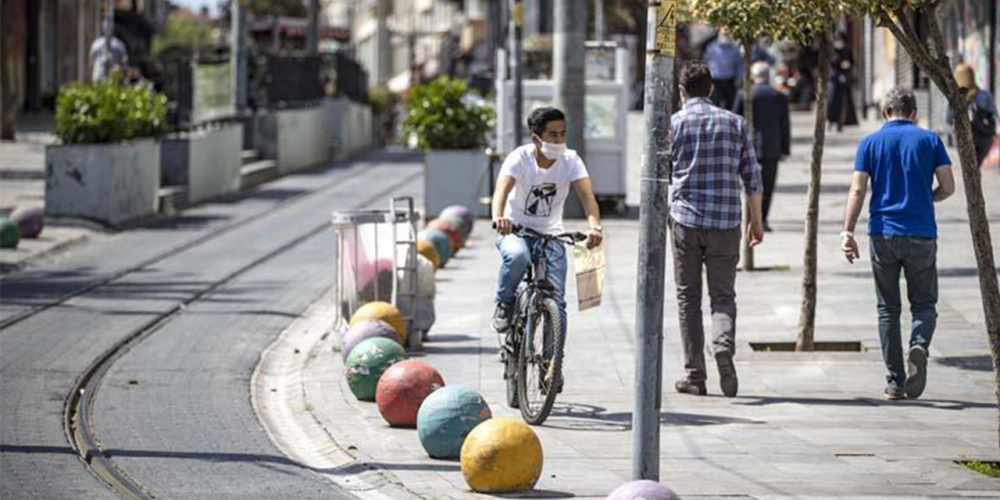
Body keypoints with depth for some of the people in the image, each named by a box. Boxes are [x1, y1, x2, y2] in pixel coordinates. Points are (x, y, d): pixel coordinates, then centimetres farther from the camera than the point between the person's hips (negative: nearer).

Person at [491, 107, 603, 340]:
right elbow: (503, 188, -33)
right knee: (517, 256, -37)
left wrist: (595, 225, -45)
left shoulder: (570, 160, -10)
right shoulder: (520, 158, -16)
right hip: (515, 230, -2)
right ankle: (505, 303, -9)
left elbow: (586, 194, -24)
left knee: (556, 303, -9)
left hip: (550, 235, 2)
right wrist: (498, 217, -56)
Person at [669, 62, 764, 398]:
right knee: (723, 294, 6)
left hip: (686, 220, -1)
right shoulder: (735, 123, 7)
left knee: (689, 297, 7)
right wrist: (756, 221, 14)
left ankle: (695, 375, 5)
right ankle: (724, 346, -23)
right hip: (726, 221, 1)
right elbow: (752, 177, 6)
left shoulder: (673, 124, 0)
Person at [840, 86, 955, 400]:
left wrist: (848, 233, -6)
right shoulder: (930, 140, 4)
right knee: (924, 304, 9)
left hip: (883, 235, 1)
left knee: (888, 310, 8)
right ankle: (919, 345, -23)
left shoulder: (870, 143, 4)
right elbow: (947, 187, 0)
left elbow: (857, 191, -4)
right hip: (921, 235, -1)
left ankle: (895, 383, 5)